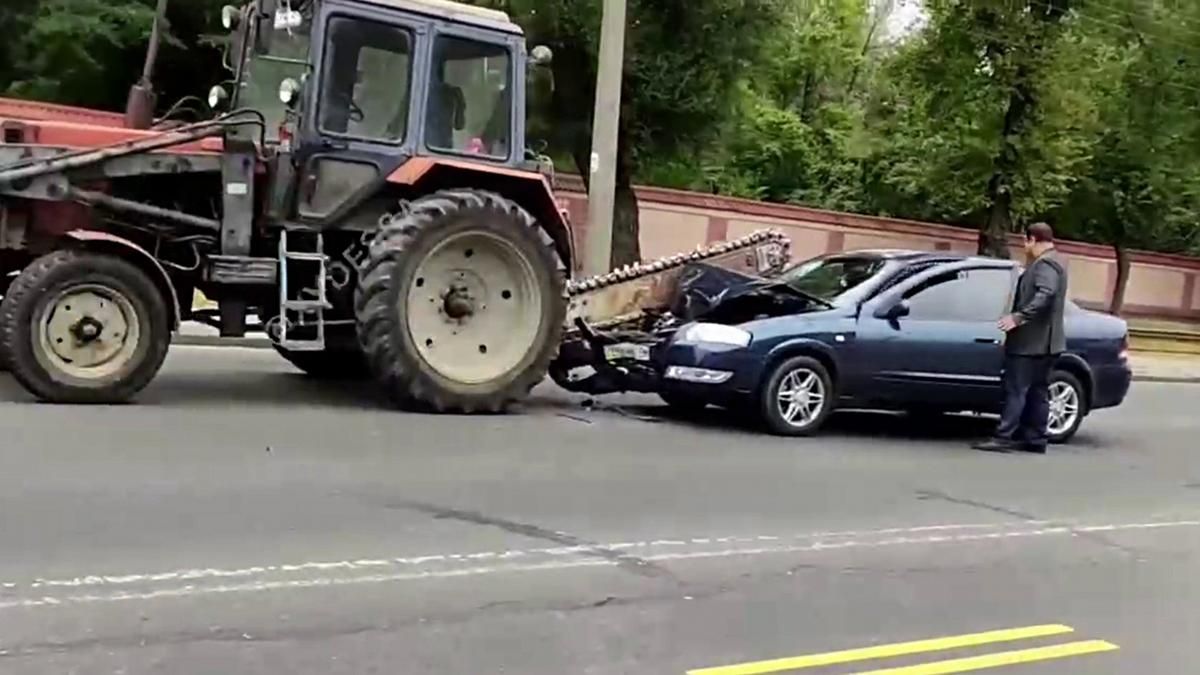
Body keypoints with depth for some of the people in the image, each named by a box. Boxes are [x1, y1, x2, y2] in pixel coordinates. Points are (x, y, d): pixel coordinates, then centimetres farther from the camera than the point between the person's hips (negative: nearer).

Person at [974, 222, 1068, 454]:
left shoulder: (1044, 264, -13)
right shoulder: (1050, 264, 21)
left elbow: (1045, 296, -28)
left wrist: (1018, 317, -31)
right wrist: (1019, 319, 27)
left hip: (1031, 341, -11)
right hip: (1040, 341, 11)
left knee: (1016, 390, -11)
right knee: (1037, 391, 10)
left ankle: (1004, 437, -12)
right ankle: (1035, 439, 13)